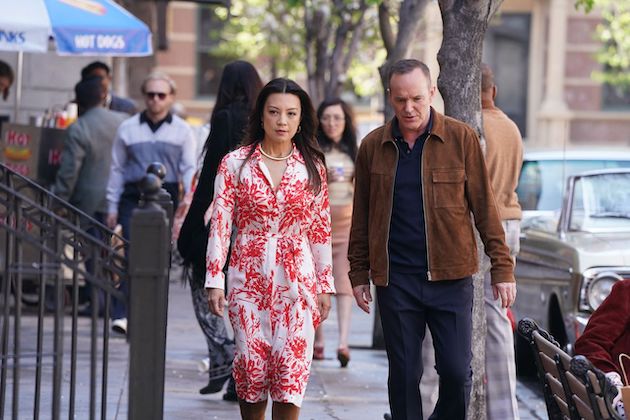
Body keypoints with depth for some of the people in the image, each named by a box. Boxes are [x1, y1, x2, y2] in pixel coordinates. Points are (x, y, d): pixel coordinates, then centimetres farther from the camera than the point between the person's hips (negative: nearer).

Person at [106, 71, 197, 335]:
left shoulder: (182, 130, 9)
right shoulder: (128, 128, 11)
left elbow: (189, 169, 7)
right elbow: (117, 169, 14)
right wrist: (112, 206, 10)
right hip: (133, 197, -1)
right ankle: (122, 315, -19)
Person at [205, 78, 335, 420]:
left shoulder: (312, 166, 6)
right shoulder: (235, 163, 2)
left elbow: (320, 229, 9)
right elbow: (220, 224, 0)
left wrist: (325, 285, 8)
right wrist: (214, 280, -5)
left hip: (296, 279, 0)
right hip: (248, 277, 0)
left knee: (291, 366, -8)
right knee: (251, 365, 1)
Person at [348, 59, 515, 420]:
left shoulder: (461, 139, -1)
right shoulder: (373, 146, 5)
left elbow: (485, 207, 0)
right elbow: (362, 217, 11)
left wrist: (502, 267, -3)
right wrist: (359, 274, 8)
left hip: (451, 277, -1)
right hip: (395, 281, 2)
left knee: (457, 370, -3)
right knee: (404, 376, 5)